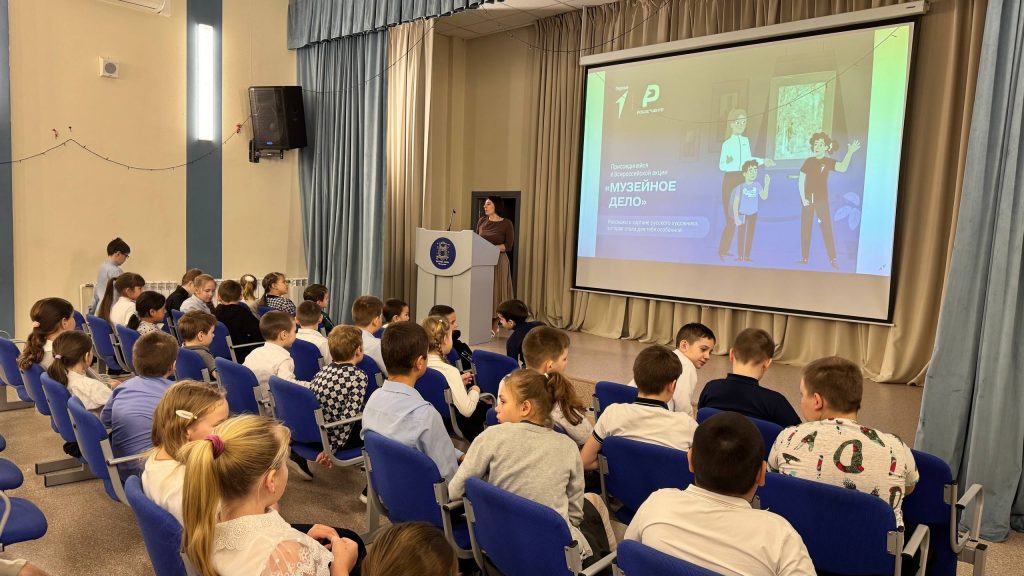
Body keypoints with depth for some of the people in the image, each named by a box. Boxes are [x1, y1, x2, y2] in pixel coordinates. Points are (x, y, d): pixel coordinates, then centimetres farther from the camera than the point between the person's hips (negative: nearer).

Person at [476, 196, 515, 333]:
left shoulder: (506, 223, -3)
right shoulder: (481, 221, 11)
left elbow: (509, 246, -7)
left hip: (498, 262, -4)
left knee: (496, 292, 0)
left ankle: (494, 327, 7)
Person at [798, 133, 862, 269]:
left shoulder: (828, 162, 0)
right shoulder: (808, 161, 1)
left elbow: (842, 168, -20)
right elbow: (801, 182, 0)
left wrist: (850, 152, -30)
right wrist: (803, 198, -9)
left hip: (822, 199, -1)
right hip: (808, 199, 1)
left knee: (827, 228, -5)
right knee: (805, 229, 4)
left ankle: (833, 259, -4)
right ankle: (804, 258, 12)